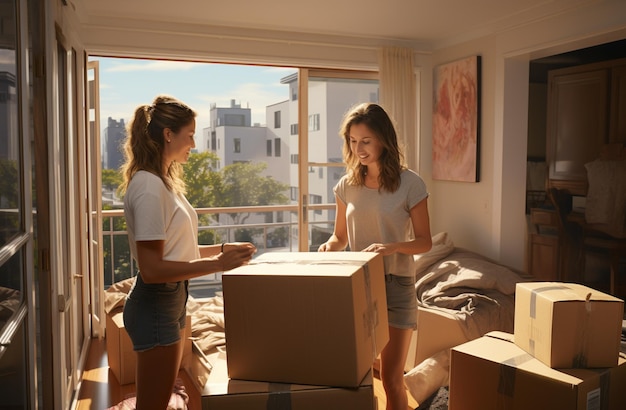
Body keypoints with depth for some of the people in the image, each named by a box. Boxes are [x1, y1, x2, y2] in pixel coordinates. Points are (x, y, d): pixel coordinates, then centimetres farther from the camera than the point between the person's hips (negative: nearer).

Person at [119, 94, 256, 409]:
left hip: (171, 301, 10)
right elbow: (151, 269, -24)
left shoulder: (163, 181, 8)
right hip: (155, 306, -10)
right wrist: (217, 265, -25)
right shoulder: (149, 186, -21)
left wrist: (223, 249, 7)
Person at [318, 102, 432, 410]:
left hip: (396, 284, -3)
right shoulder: (347, 185, 1)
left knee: (392, 378, 1)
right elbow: (341, 237, 10)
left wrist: (393, 247, -25)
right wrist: (329, 246, -13)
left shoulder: (410, 184, -10)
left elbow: (425, 242, -6)